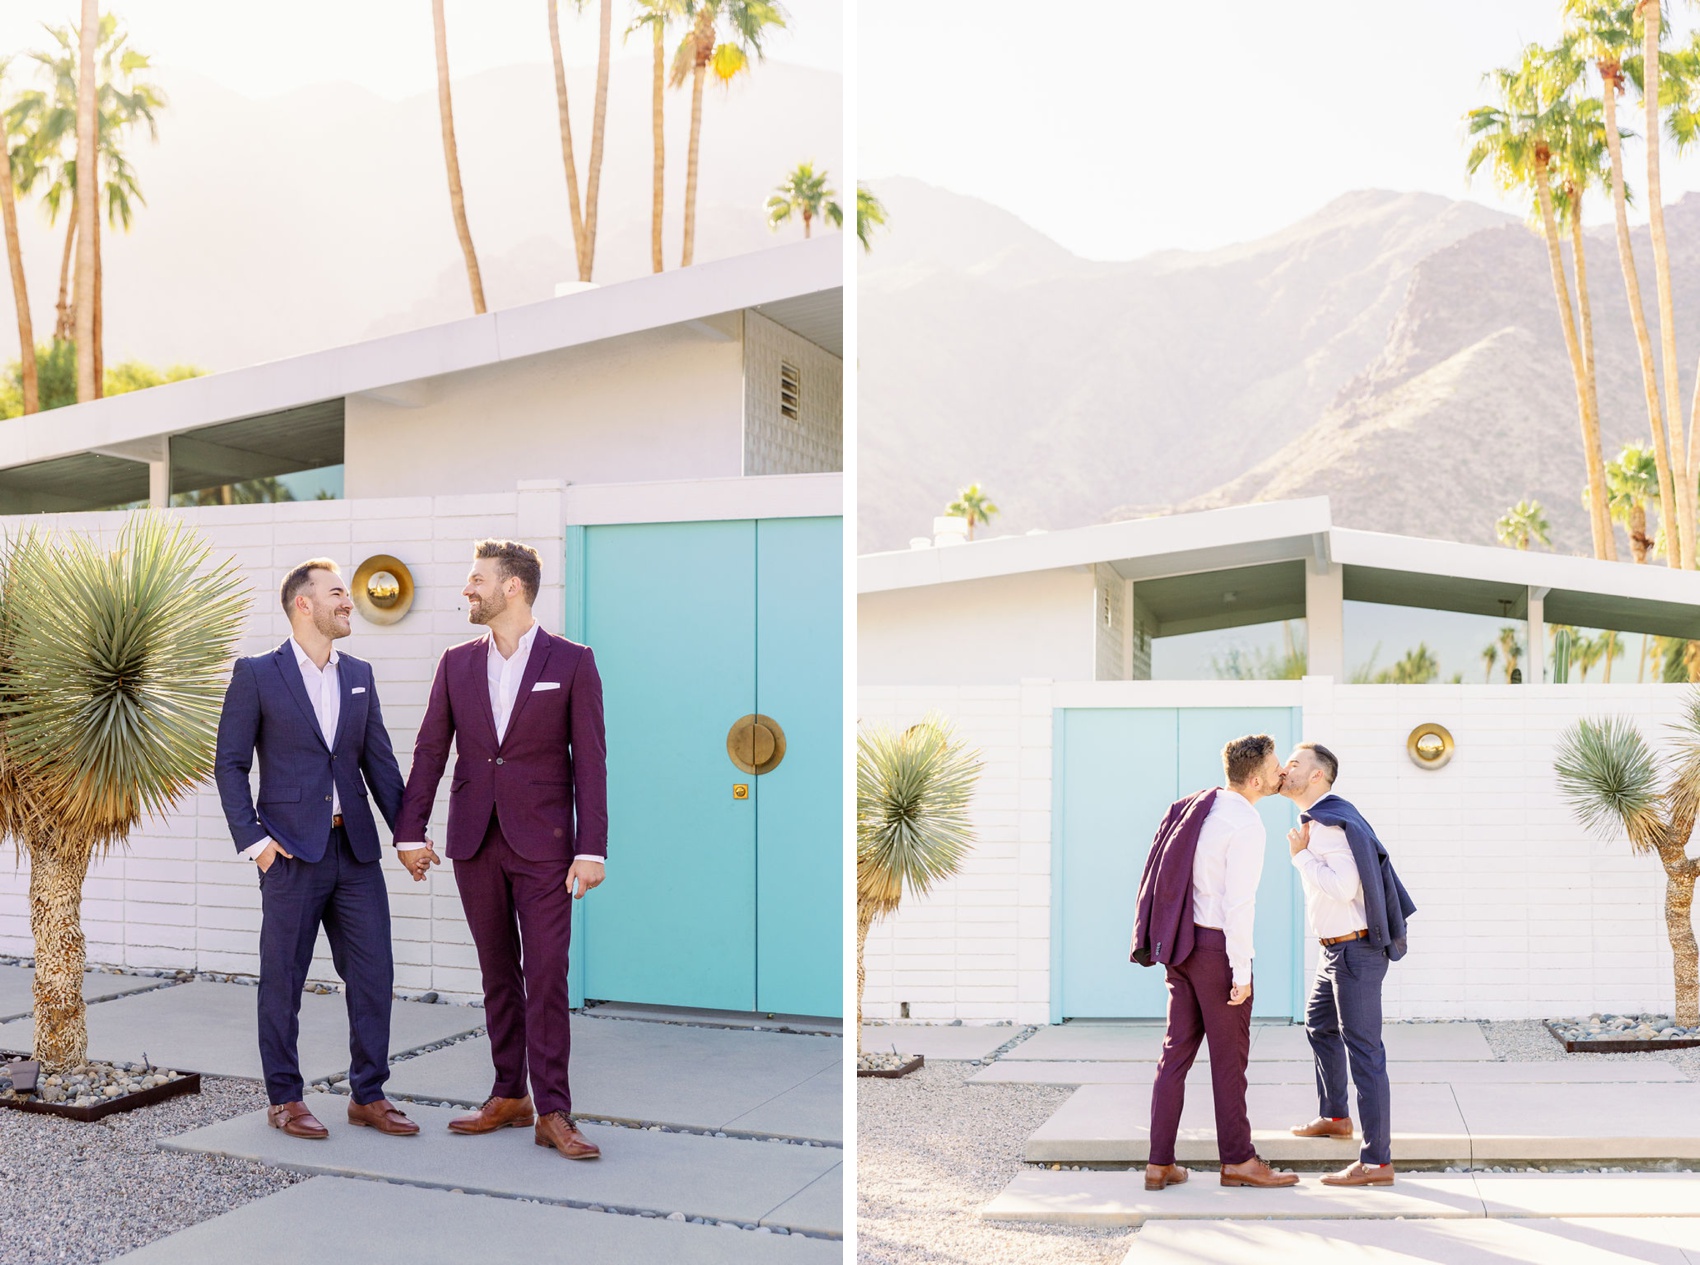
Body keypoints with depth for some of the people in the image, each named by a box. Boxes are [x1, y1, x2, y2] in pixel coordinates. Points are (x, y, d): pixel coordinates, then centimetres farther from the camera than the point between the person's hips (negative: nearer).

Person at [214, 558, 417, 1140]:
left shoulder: (359, 674, 12)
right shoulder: (257, 675, -2)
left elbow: (380, 761, 13)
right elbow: (230, 764, -3)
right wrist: (253, 841, -10)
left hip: (356, 848, 5)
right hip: (293, 851, -4)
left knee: (373, 973, 5)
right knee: (283, 980, 5)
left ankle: (368, 1096, 16)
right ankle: (284, 1099, 18)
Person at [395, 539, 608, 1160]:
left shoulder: (571, 662, -3)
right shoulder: (457, 663, 8)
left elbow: (589, 761, -4)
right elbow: (429, 751, 10)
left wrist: (591, 849, -10)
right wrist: (411, 832, 3)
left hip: (542, 844, -4)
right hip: (475, 843, 4)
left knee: (546, 978, -4)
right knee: (498, 975, 11)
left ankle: (552, 1112, 0)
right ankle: (509, 1097, 21)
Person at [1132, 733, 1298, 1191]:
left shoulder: (1196, 807, 10)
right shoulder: (1246, 826, -15)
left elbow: (1166, 877, 13)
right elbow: (1238, 904, -19)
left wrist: (1157, 941, 18)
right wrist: (1241, 973, -15)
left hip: (1179, 942, 8)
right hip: (1216, 945, -8)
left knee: (1177, 1049, 9)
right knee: (1229, 1054, 4)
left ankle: (1160, 1162, 11)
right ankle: (1237, 1160, 15)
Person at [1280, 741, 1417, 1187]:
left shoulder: (1329, 824, -19)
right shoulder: (1321, 819, 13)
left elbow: (1343, 887, -28)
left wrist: (1301, 855, -19)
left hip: (1355, 950, -11)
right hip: (1336, 949, 11)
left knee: (1363, 1051, -10)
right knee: (1320, 1026, 26)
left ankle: (1376, 1161, -8)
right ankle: (1334, 1117, 44)